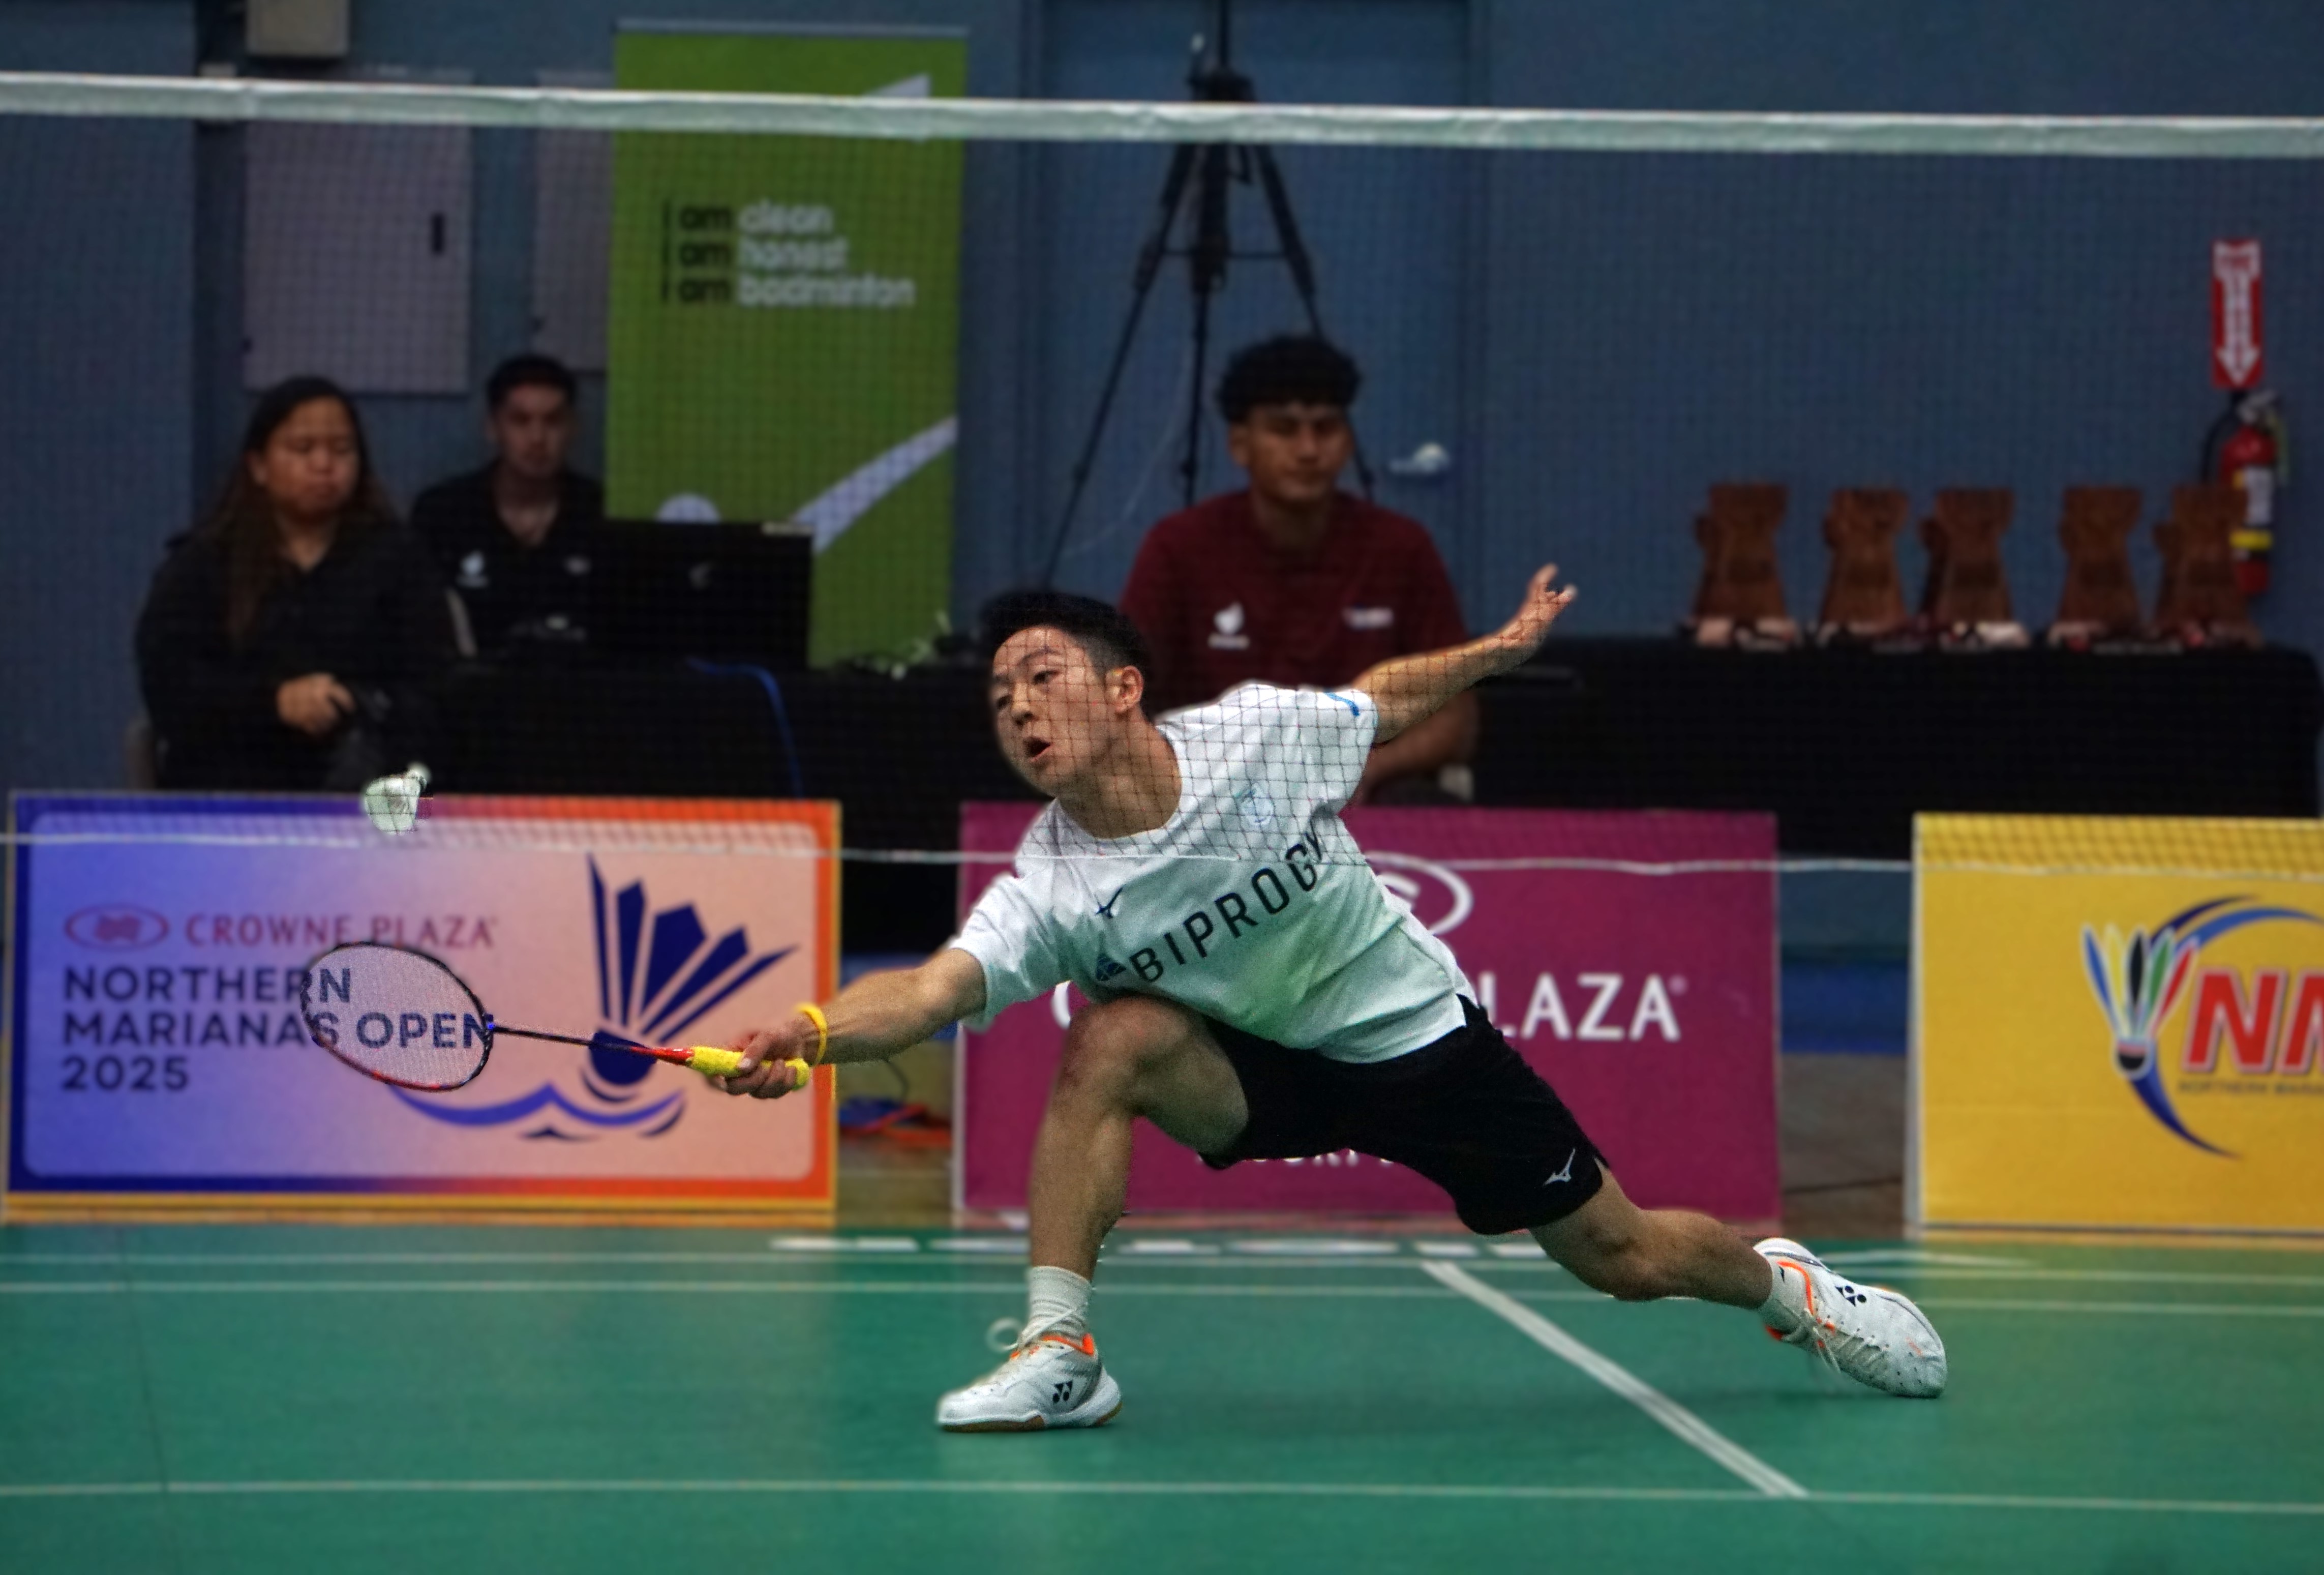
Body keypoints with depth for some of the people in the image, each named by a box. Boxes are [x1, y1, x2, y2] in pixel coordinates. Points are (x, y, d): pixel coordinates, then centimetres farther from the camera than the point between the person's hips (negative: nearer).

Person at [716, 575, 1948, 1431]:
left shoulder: (1261, 733, -22)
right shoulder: (1052, 892, -25)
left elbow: (1384, 697, 0)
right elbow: (934, 990, -40)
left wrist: (1506, 646, 3)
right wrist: (811, 1035, -57)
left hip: (1417, 1039, 0)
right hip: (1261, 1065, 0)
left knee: (1626, 1259, 6)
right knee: (1111, 1040, -30)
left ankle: (1780, 1279, 41)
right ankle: (1060, 1354, -23)